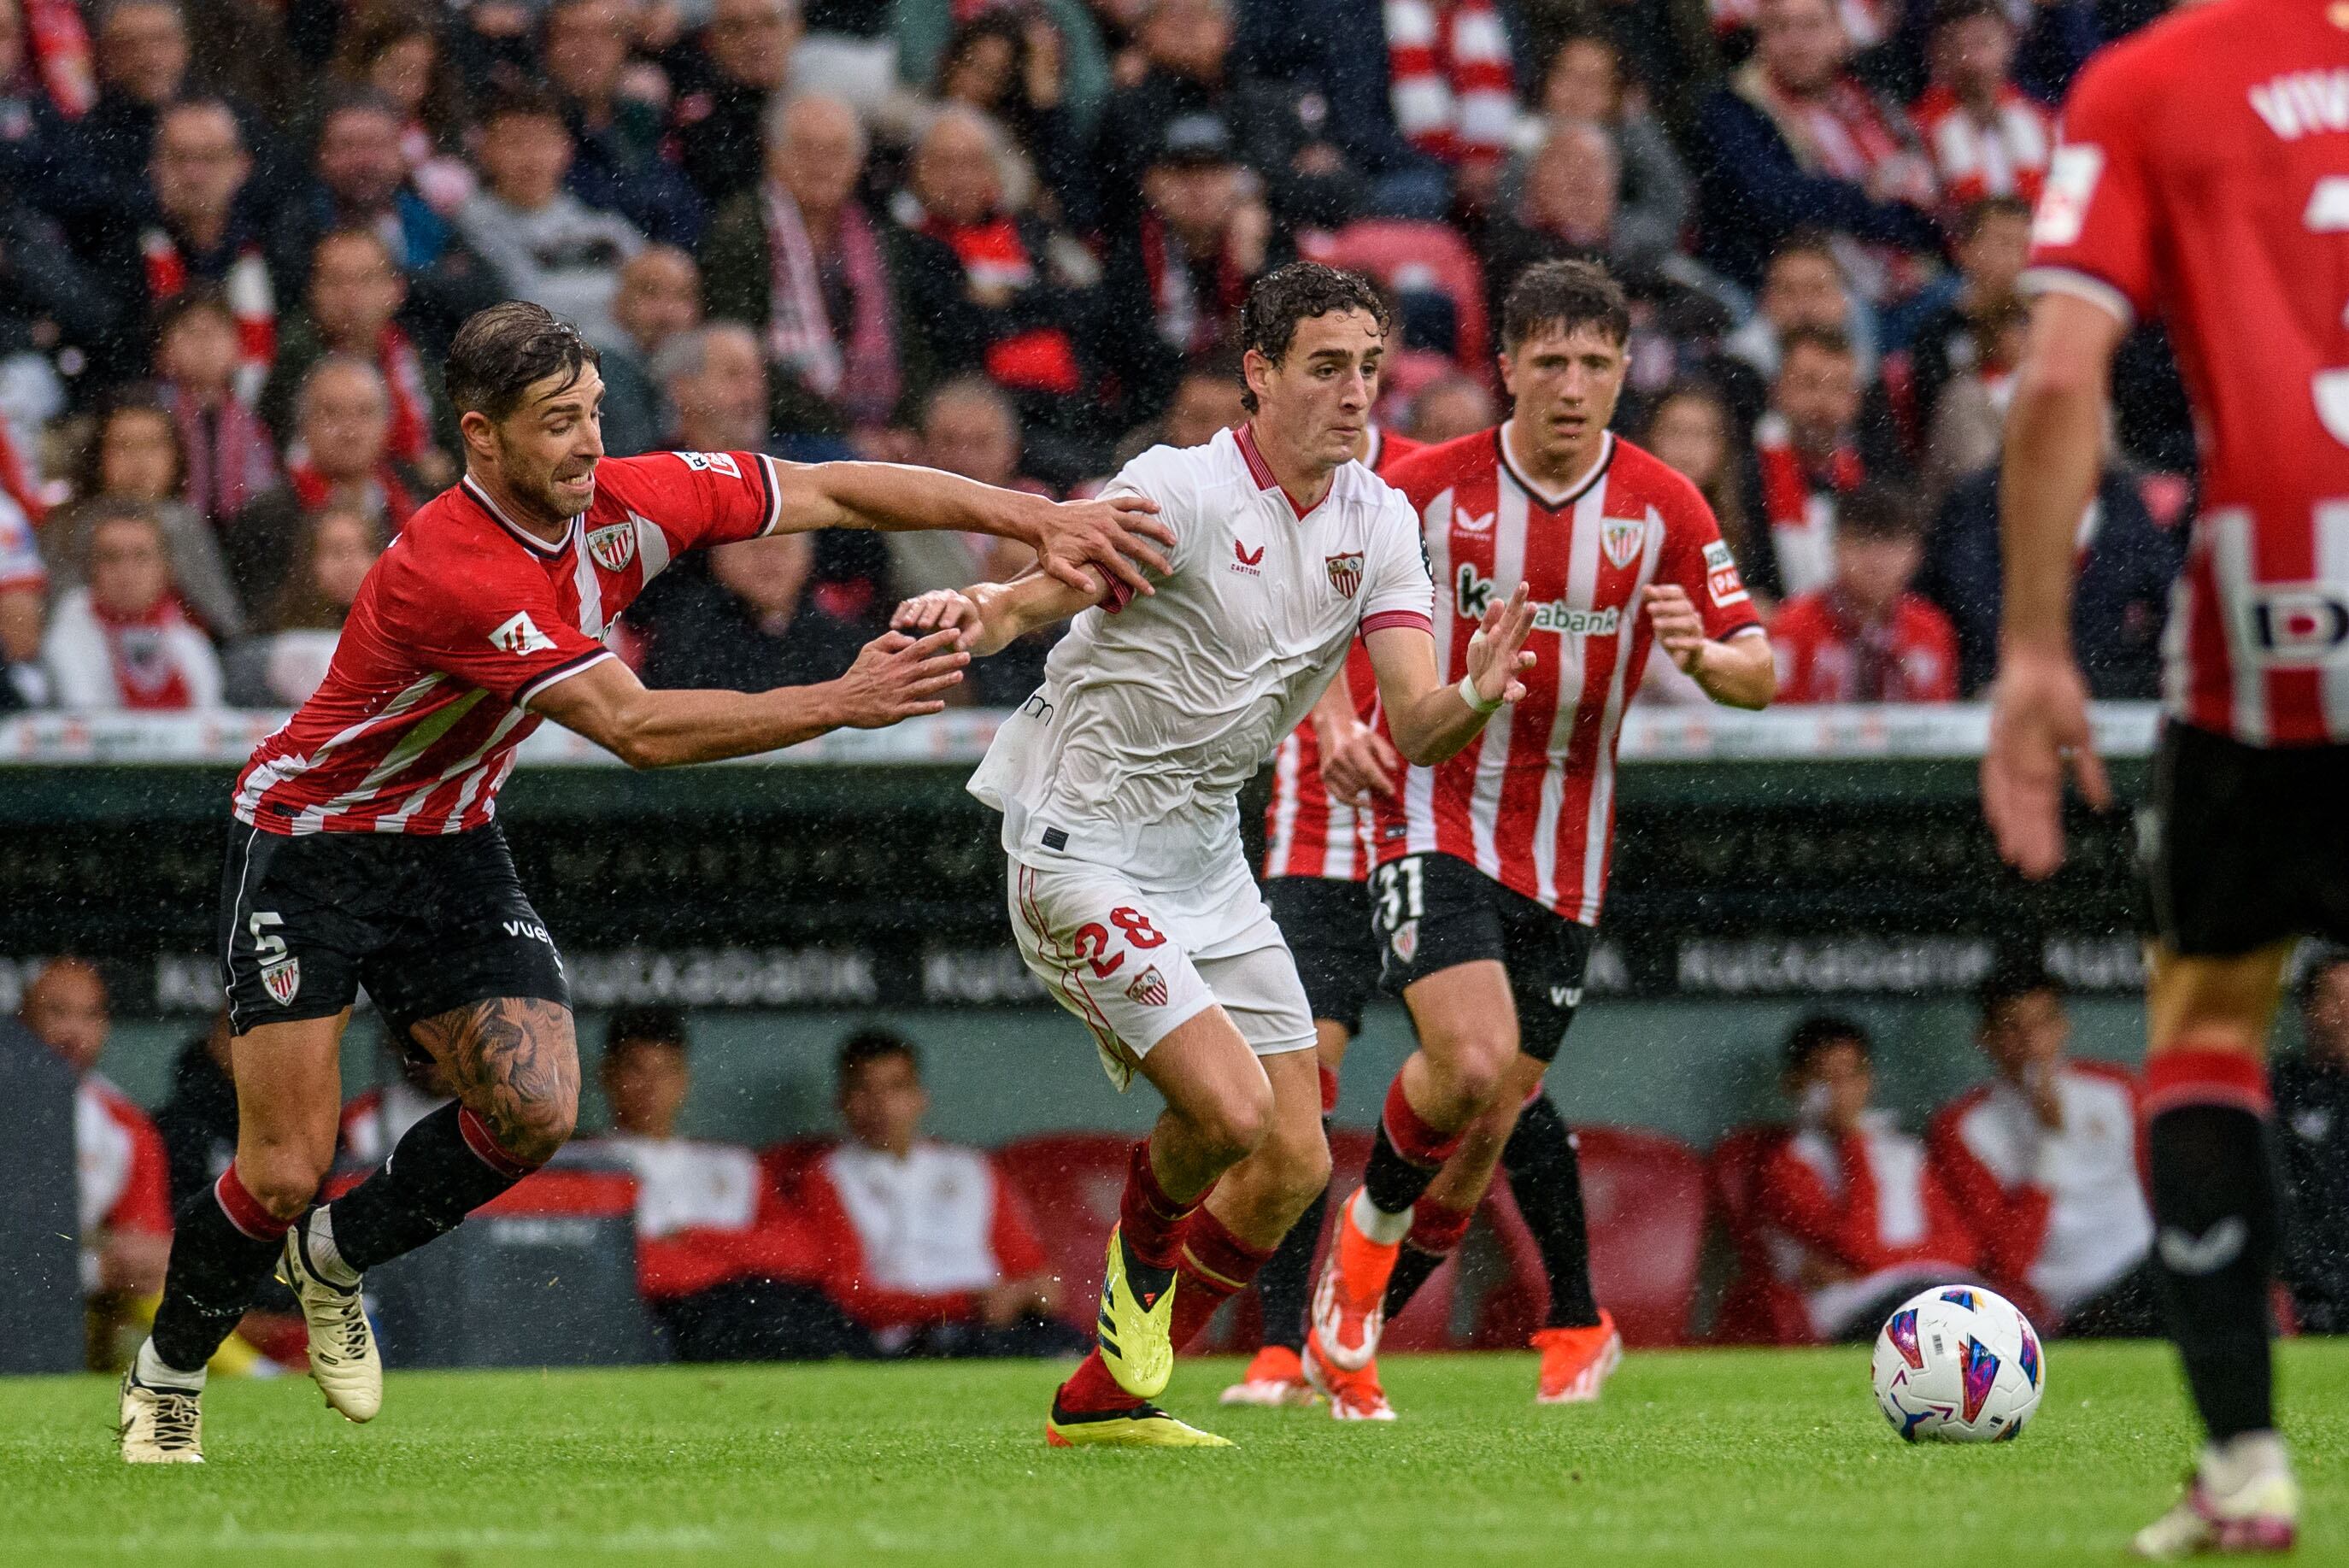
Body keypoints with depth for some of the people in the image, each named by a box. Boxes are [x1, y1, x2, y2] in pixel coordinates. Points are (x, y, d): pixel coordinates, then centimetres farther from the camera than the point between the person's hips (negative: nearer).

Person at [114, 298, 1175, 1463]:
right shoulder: (449, 570, -33)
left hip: (447, 843, 7)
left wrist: (1040, 521, -10)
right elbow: (637, 730, -33)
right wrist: (843, 701, -32)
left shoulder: (625, 504, -11)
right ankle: (165, 1380, 18)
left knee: (534, 1108, -11)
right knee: (286, 1170, -10)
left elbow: (834, 492, -3)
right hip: (307, 844, -7)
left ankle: (333, 1257, 15)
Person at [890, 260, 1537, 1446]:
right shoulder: (1183, 489, -17)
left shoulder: (1377, 522, 2)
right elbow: (1042, 592, -30)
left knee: (1295, 1163, 2)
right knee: (1228, 1109, -21)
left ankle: (1105, 1398, 18)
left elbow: (1414, 726, -6)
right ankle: (1141, 1257, 15)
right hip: (1081, 846, -7)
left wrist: (1475, 697, -29)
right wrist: (978, 611, -54)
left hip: (1204, 852, 7)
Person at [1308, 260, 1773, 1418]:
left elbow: (1758, 673, -2)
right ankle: (1373, 1223, 6)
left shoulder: (1664, 509, -2)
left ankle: (1349, 1334, 25)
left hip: (1563, 846, 3)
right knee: (1472, 1064, -25)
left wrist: (1700, 652, -24)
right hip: (1438, 815, -3)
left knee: (1491, 1122, 5)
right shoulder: (1429, 486, -6)